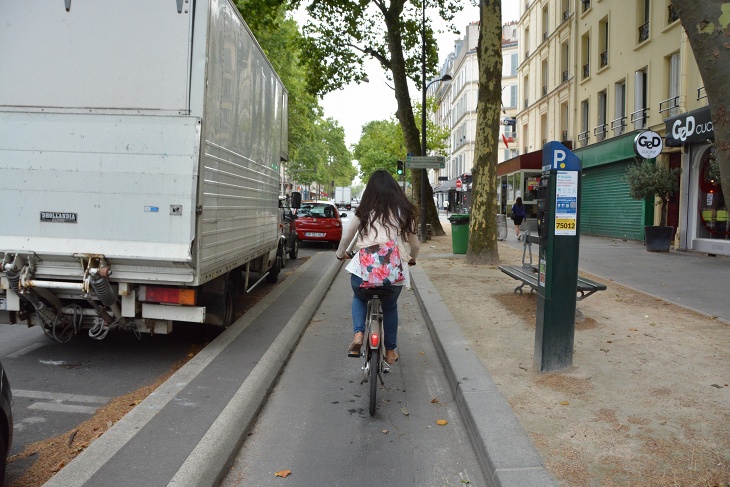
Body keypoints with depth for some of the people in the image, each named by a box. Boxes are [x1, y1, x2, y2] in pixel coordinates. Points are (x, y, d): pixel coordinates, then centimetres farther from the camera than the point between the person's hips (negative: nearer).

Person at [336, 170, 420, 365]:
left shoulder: (364, 211, 10)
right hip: (393, 270, 1)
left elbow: (346, 237, 19)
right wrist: (412, 258, 40)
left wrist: (341, 253, 40)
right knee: (390, 306, 29)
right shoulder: (403, 211, 11)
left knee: (359, 298, 31)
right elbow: (414, 243, 18)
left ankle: (358, 334, 9)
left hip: (364, 268, -1)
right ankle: (390, 351, 34)